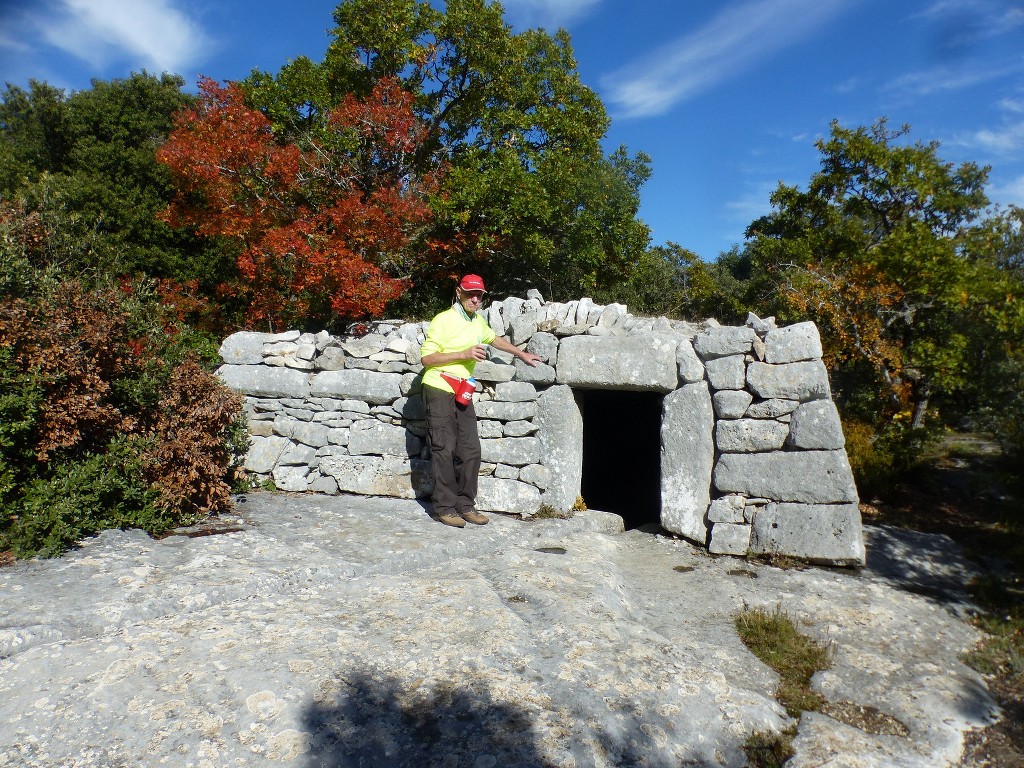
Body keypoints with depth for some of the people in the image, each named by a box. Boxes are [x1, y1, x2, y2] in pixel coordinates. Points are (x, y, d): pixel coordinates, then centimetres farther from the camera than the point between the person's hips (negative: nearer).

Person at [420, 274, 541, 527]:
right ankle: (445, 508, 2)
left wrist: (522, 354, 36)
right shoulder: (443, 320, -10)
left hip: (462, 392, 7)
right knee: (444, 449, -6)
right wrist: (463, 354, -19)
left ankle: (465, 505, 13)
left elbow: (494, 339, 34)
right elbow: (426, 358, -14)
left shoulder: (478, 321, 13)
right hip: (439, 390, -7)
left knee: (470, 450, 3)